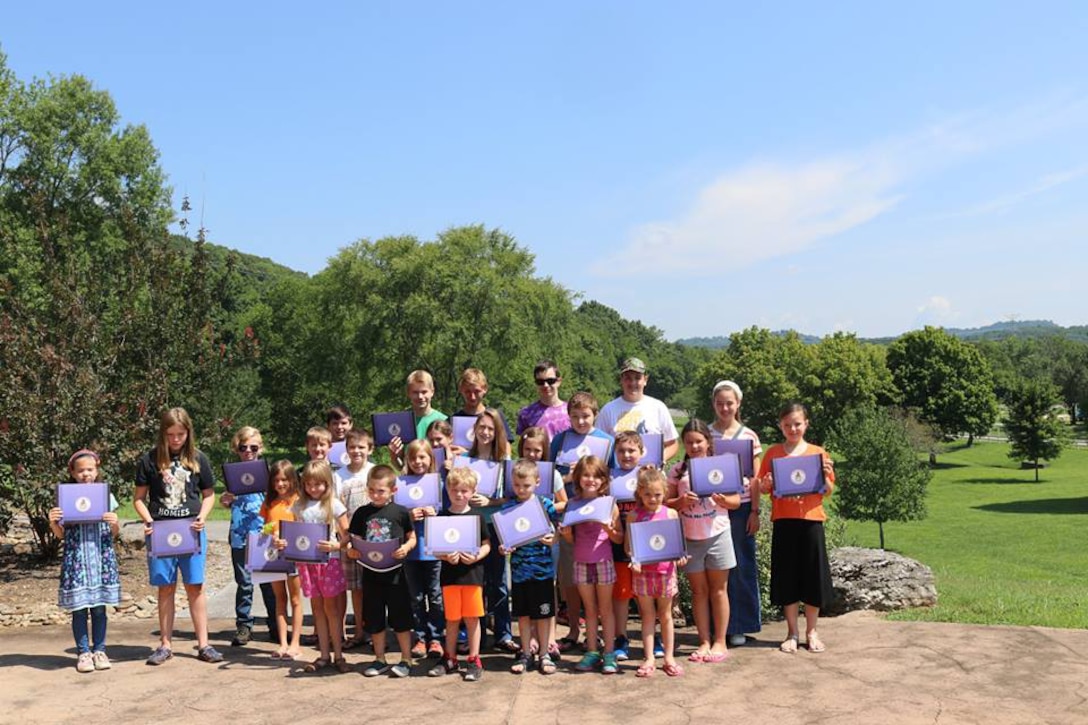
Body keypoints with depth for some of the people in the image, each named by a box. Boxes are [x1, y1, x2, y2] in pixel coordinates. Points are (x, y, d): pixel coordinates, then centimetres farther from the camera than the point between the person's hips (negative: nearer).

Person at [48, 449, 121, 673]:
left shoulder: (106, 495, 5)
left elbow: (115, 533, 8)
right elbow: (61, 535, 7)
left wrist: (114, 523, -13)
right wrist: (53, 522, -12)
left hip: (101, 558, 1)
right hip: (76, 559, -1)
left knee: (99, 607, 5)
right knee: (79, 608, 3)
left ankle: (99, 650, 16)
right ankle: (83, 652, 13)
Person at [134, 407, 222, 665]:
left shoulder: (198, 459, 4)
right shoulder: (149, 460, 1)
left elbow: (209, 494, 11)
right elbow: (139, 498, 6)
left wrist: (202, 516, -5)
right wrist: (148, 521, -10)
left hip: (191, 531, 0)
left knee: (195, 586, 2)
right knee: (165, 587, 6)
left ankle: (203, 644, 7)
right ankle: (165, 644, 16)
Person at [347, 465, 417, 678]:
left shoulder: (400, 512, -5)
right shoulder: (362, 513, 4)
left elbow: (412, 538, 1)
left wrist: (406, 547, -19)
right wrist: (351, 550, -10)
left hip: (394, 572, -3)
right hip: (371, 572, 3)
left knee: (400, 619, 4)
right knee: (374, 620, 13)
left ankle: (406, 660, 16)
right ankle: (380, 659, 26)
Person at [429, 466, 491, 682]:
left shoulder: (476, 516, 0)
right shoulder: (442, 517, 2)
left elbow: (486, 544, 3)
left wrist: (476, 557, -16)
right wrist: (446, 557, -16)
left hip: (473, 573, -1)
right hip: (450, 573, 1)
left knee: (472, 618, 3)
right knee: (452, 619, 10)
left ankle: (474, 660, 14)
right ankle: (449, 659, 23)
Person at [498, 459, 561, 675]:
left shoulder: (545, 504, -5)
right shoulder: (508, 507, 1)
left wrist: (553, 539, -20)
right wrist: (503, 548, -14)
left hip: (543, 568, -2)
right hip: (519, 569, 2)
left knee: (543, 614, 6)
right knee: (523, 614, 12)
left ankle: (545, 655, 20)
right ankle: (526, 654, 26)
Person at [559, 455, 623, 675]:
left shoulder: (608, 504, -5)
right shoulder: (573, 504, 3)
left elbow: (620, 539, -2)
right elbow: (572, 539, 8)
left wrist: (609, 530, -22)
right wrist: (565, 533, -13)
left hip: (603, 561, -3)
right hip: (581, 563, 3)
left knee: (605, 609, 5)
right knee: (589, 609, 11)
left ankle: (609, 654, 10)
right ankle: (592, 652, 18)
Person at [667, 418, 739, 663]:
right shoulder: (677, 471, 3)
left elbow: (737, 501, 3)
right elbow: (666, 503, 3)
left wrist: (723, 500, -17)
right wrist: (682, 501, -16)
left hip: (717, 535, -1)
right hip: (690, 537, 1)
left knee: (718, 590, 6)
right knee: (698, 591, 8)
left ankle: (720, 642, 14)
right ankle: (704, 642, 16)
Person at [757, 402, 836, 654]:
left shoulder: (818, 453, 4)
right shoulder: (773, 453, 5)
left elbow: (828, 492, 6)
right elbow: (763, 488, 8)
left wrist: (825, 475, -13)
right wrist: (766, 484, -13)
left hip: (811, 520, 0)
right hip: (783, 521, 0)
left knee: (813, 576, 4)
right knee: (786, 577, 4)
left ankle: (811, 631, 18)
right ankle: (792, 632, 16)